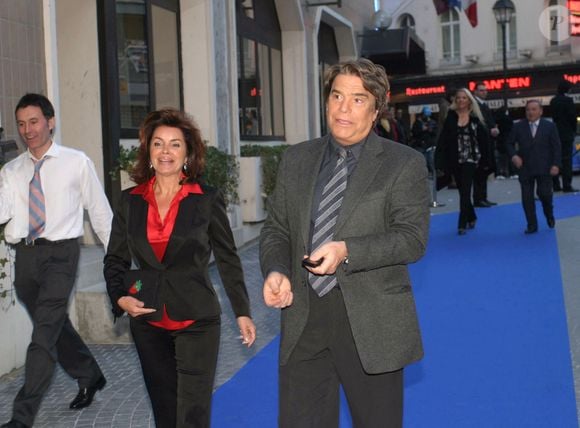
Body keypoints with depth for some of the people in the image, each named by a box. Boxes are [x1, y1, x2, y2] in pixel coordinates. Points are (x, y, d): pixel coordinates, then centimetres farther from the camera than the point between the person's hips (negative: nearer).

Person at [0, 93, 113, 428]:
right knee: (56, 328, 19)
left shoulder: (77, 163, -1)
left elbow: (99, 209, 4)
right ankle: (90, 377, 42)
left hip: (61, 253, -5)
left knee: (44, 334, -10)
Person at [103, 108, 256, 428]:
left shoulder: (207, 200, -2)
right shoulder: (130, 201, 4)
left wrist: (242, 312, 3)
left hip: (196, 320, -3)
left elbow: (228, 259, 3)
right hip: (147, 322, 3)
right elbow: (115, 259, 10)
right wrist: (120, 298, -8)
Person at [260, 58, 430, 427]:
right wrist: (275, 270, -8)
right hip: (303, 318, 4)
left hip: (371, 323, -3)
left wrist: (346, 251, -25)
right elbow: (276, 229, 13)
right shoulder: (296, 160, 11)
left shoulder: (404, 164, -3)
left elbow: (413, 238, -11)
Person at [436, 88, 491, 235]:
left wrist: (485, 160, -1)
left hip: (470, 159, -3)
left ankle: (462, 223, -5)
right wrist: (441, 160, -8)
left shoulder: (475, 119, -1)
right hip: (455, 160, 3)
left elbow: (483, 139, 1)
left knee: (465, 191, -7)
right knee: (462, 191, 14)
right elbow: (443, 140, -2)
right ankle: (471, 217, 33)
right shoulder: (451, 117, 2)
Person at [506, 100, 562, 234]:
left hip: (544, 168, -1)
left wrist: (556, 164, -8)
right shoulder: (518, 127, 4)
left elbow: (556, 147, 1)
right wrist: (514, 155, -9)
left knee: (544, 193, -5)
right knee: (527, 197, 1)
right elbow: (510, 143, 10)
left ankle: (549, 216, 26)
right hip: (525, 168, 2)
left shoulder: (549, 126, 1)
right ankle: (532, 225, 10)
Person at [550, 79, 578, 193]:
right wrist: (574, 130, 3)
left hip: (556, 133, 6)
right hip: (567, 134, -6)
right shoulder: (568, 100, -11)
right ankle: (566, 185, -6)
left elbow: (554, 116, 11)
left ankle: (556, 185, 10)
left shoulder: (553, 101, 9)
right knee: (566, 160, -5)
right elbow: (572, 117, -12)